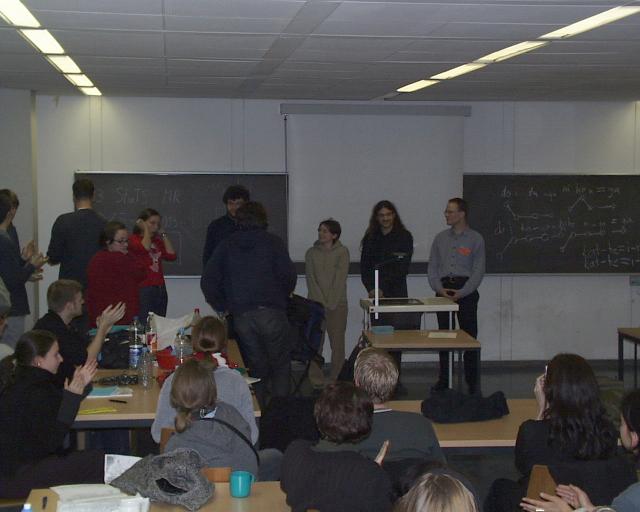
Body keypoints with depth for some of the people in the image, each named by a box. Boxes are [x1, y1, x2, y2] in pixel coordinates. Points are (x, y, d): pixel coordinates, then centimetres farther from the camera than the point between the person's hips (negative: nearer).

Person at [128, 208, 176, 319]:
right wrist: (146, 230, -6)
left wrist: (164, 235, 9)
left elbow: (171, 256, 5)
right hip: (143, 289, -6)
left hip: (160, 289, 6)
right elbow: (145, 248, -22)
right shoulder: (133, 239, -1)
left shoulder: (157, 241, 16)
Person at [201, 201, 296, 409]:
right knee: (281, 366, 9)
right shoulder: (273, 242, 0)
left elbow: (208, 281, 3)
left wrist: (222, 306, 13)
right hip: (272, 313, -3)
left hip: (242, 316, 3)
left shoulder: (226, 245, 9)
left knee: (256, 367, 12)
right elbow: (288, 275, -8)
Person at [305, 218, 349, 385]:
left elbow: (340, 279, -4)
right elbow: (311, 279, 3)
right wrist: (321, 303, -7)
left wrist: (331, 303, -10)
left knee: (337, 343, -3)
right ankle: (316, 379, 3)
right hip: (316, 304, 2)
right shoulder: (311, 253, 9)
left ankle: (336, 379, 4)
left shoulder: (342, 252, 2)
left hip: (337, 304, -2)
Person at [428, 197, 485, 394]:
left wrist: (461, 292, -14)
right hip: (443, 290, 3)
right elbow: (432, 267, 9)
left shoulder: (475, 239, 2)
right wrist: (439, 288, -8)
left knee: (469, 335, -3)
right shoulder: (440, 238, 12)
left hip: (466, 291, -3)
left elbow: (478, 270, -3)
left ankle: (472, 382, 3)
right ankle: (443, 380, 11)